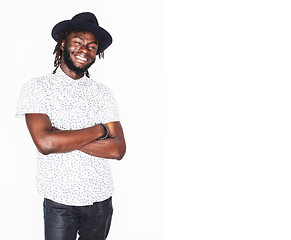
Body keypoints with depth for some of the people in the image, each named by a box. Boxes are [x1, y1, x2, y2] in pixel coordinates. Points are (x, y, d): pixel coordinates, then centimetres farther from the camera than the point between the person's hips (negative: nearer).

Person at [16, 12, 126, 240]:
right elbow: (45, 143, -21)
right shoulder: (37, 87, -6)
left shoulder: (103, 93, 3)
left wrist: (64, 139, -17)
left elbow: (118, 149, -7)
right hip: (59, 201, -3)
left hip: (101, 199, 3)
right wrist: (100, 130, -13)